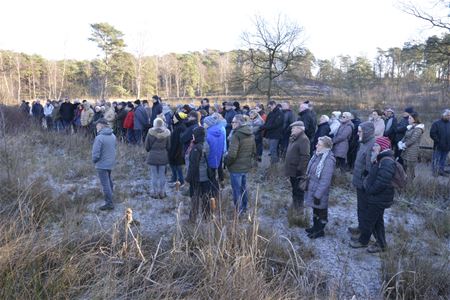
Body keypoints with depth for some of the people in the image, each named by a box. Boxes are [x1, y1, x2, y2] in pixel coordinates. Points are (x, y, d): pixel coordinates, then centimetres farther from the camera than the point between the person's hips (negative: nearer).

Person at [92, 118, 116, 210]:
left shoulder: (99, 138, -23)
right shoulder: (113, 136, 0)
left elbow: (96, 154, -21)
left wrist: (94, 160, -2)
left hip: (102, 165, -8)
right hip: (111, 163, 8)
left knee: (105, 184, 0)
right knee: (108, 179, 29)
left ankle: (109, 203, 6)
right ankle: (110, 193, 49)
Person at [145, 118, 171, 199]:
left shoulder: (150, 133, -10)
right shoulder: (166, 133, -7)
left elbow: (147, 147, -3)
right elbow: (168, 147, 1)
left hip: (152, 156, -1)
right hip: (163, 156, 1)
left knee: (154, 175, 9)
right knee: (162, 175, 11)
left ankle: (155, 193, 17)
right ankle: (162, 193, 19)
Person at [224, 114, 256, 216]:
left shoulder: (236, 135, -21)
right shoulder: (250, 134, 6)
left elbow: (232, 154, -26)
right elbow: (254, 152, 14)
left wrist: (226, 162, -10)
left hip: (236, 167, -8)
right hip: (246, 166, 8)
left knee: (237, 190, 5)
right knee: (243, 188, 22)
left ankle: (239, 211, 14)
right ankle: (244, 209, 35)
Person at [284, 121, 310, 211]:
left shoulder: (303, 139, -20)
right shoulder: (293, 138, 11)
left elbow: (305, 156, -25)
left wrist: (300, 169, -25)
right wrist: (288, 168, 20)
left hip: (298, 171, -10)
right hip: (292, 170, 10)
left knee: (298, 190, 2)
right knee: (294, 188, 22)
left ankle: (299, 208, 14)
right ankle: (294, 204, 37)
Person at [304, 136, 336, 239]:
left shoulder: (328, 161, -26)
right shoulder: (318, 154, -1)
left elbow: (325, 181, -25)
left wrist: (318, 195, -22)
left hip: (319, 192, -8)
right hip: (312, 188, 8)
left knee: (321, 211, 12)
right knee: (315, 209, 23)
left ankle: (320, 230, 30)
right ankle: (316, 227, 41)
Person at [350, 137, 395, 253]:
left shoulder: (387, 162, -25)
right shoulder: (381, 159, 8)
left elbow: (381, 182, -31)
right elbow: (373, 175, 17)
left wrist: (369, 190, -18)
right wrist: (367, 183, 1)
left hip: (379, 199, -10)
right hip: (377, 197, 10)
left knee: (368, 220, 6)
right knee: (377, 221, 19)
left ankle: (363, 241, 24)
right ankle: (381, 243, 31)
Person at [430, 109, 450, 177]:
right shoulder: (436, 123, -5)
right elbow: (432, 133, -10)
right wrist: (438, 141, -16)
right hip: (438, 146, -5)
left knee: (443, 159, 14)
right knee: (436, 160, 2)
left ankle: (441, 170, 25)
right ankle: (435, 171, 10)